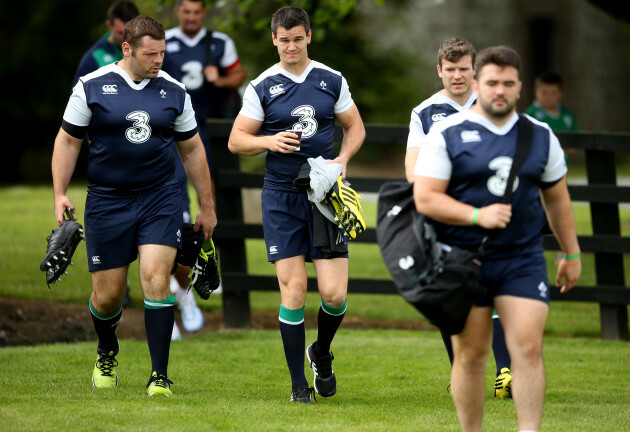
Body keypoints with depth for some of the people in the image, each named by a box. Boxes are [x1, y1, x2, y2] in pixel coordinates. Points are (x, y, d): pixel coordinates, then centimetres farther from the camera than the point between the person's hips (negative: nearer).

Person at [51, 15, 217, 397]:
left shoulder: (174, 92, 4)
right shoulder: (92, 87, -2)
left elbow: (192, 149, 14)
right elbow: (68, 140, 5)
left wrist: (207, 206, 16)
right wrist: (60, 194, -3)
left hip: (161, 199, 1)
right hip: (107, 203, -1)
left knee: (156, 279, -15)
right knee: (108, 294, 4)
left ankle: (160, 377, -9)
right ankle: (107, 354, 37)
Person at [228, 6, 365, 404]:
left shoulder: (332, 81, 6)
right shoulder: (262, 87, 1)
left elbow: (355, 127, 16)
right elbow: (236, 140, 4)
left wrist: (343, 158, -3)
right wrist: (268, 141, -15)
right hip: (282, 196, -1)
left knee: (335, 294, -6)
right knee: (294, 290, -7)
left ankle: (322, 353, 26)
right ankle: (299, 384, 3)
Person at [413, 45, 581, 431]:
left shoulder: (541, 136, 9)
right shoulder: (448, 134, -3)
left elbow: (557, 198, 19)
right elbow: (425, 198, -8)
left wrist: (572, 254, 21)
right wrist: (478, 215, -19)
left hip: (523, 259, 2)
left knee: (529, 350, -9)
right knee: (470, 355, 2)